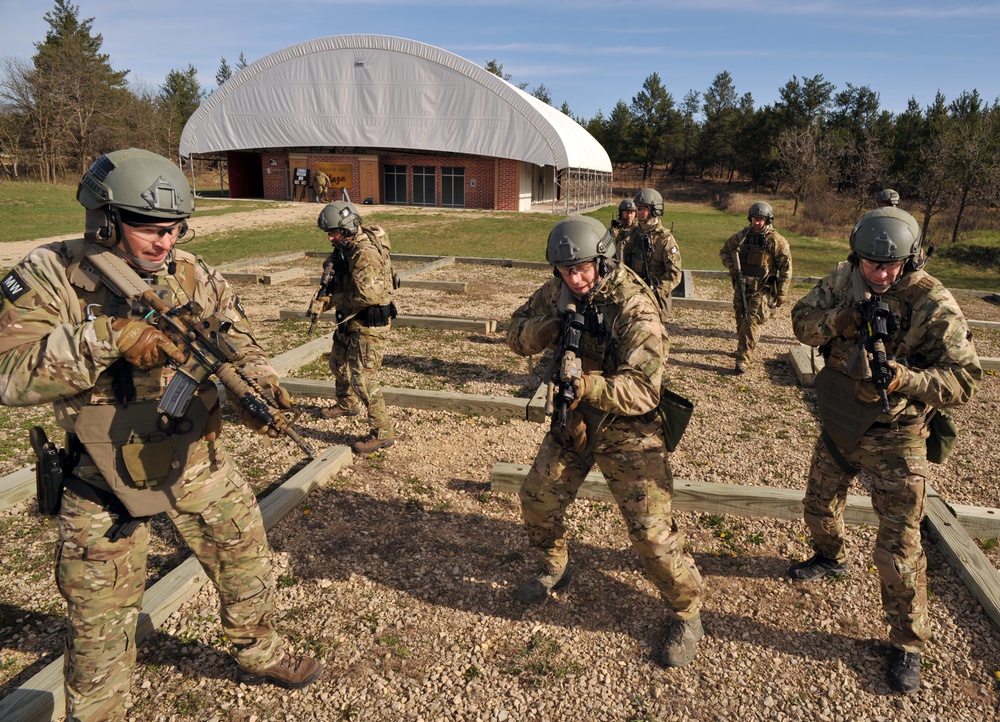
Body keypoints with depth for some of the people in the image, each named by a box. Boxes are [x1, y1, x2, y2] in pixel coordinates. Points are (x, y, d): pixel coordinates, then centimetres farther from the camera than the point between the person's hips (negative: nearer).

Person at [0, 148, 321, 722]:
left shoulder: (195, 277, -6)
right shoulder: (50, 276, -14)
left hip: (197, 460, 4)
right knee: (101, 617, 11)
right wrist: (108, 338, -36)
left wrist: (257, 387, -27)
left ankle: (261, 654, 46)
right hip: (104, 479, -3)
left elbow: (240, 346, -5)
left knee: (248, 561, 18)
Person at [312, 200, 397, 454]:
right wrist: (322, 302, -5)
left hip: (370, 323, -11)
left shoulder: (365, 253, -25)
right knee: (338, 362, 28)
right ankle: (347, 404, 52)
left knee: (363, 378, -11)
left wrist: (336, 300, -17)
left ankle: (382, 433, -2)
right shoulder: (346, 247, 6)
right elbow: (335, 281, 15)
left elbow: (369, 295, -33)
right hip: (351, 321, 11)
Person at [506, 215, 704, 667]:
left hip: (626, 428, -6)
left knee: (651, 530, -7)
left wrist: (586, 384, -43)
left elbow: (642, 391, -29)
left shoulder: (636, 309, -25)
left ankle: (687, 613, 19)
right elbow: (517, 338, -2)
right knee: (537, 500, 13)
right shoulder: (557, 292, -5)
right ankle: (554, 570, 42)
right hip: (572, 421, 6)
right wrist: (553, 323, -22)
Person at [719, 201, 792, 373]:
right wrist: (731, 266, -5)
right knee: (741, 321, 16)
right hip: (741, 286, 5)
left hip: (761, 290, -5)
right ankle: (744, 348, 37)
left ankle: (743, 359, -10)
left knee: (752, 323, -11)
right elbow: (724, 251, 16)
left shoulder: (777, 241, -8)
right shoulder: (741, 236, 4)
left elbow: (786, 268, -5)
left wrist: (782, 293, -8)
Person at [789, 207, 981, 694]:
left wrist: (904, 379, -36)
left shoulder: (934, 305, -21)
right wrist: (840, 320, -26)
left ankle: (908, 643, 20)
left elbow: (964, 379, -19)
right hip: (837, 425, 5)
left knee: (898, 548, 0)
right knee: (820, 506, 24)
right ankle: (831, 558, 56)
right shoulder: (843, 281, -7)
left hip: (894, 439, -5)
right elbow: (802, 321, -6)